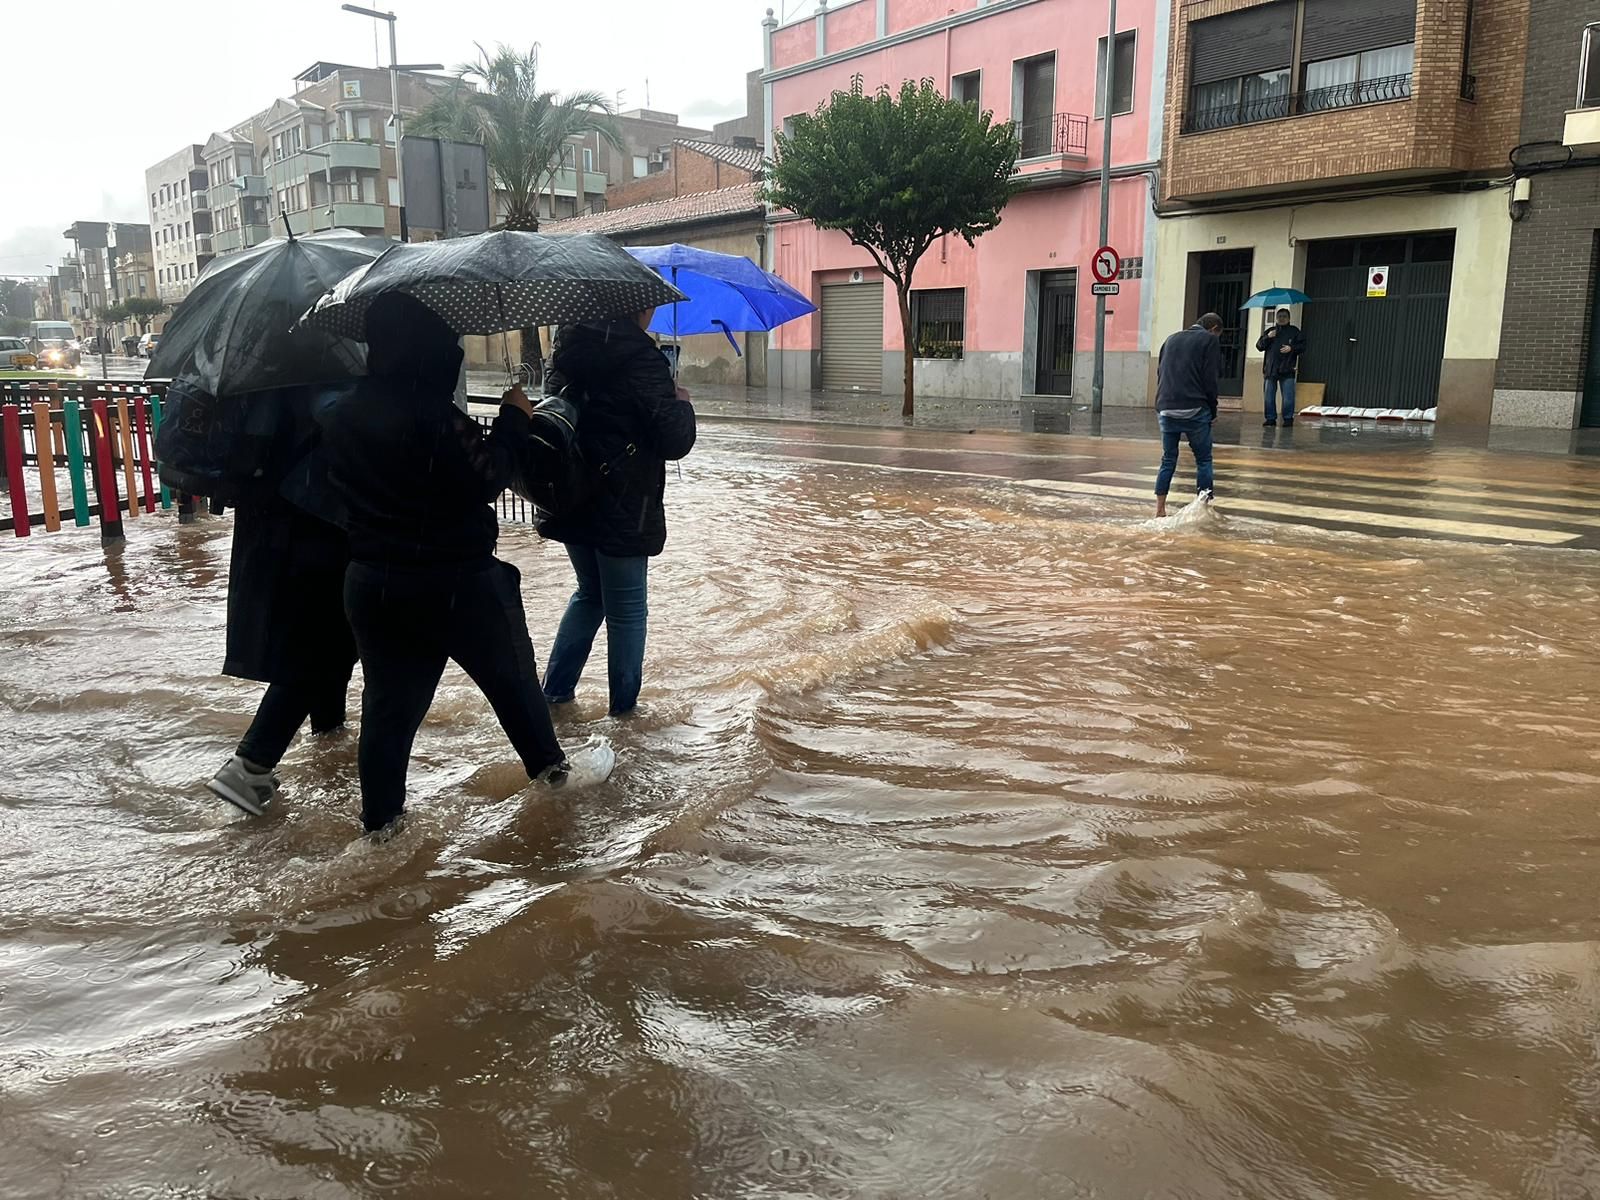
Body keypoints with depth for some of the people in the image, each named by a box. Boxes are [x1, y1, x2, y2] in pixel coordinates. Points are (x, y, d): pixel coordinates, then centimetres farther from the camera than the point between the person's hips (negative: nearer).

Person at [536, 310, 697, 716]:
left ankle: (555, 689, 26)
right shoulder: (639, 358, -18)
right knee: (627, 610, 8)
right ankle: (623, 706, 18)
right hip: (621, 510, -7)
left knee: (589, 594, 25)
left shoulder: (569, 345, 3)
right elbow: (675, 441, -19)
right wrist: (682, 403, 2)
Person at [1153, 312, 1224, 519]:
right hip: (1194, 410, -5)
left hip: (1166, 410, 5)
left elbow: (1160, 374, 19)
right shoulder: (1210, 340, 3)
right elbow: (1210, 379, -5)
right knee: (1203, 460, 4)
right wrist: (1212, 410, 5)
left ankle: (1160, 510, 5)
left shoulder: (1172, 339, 20)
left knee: (1168, 460, 10)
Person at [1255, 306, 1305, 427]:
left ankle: (1288, 418, 2)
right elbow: (1259, 346, 8)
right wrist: (1267, 337, -8)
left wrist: (1292, 348, -10)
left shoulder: (1295, 331, 9)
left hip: (1287, 371, -2)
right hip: (1270, 369, 2)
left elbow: (1302, 347, 7)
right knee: (1269, 397, 3)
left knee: (1288, 397, -6)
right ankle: (1271, 418, 10)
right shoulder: (1269, 331, 15)